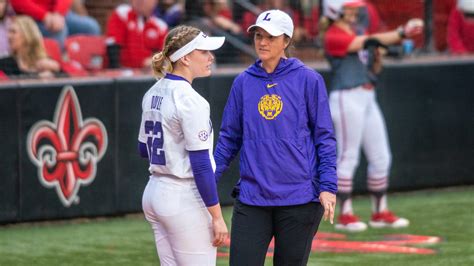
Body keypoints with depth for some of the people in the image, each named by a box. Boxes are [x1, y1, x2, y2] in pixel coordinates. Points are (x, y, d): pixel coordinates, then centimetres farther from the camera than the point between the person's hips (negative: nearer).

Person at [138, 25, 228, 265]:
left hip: (153, 192, 9)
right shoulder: (190, 100, -17)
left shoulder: (153, 94, 8)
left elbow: (144, 149, 19)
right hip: (185, 199, -9)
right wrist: (217, 216, -14)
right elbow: (200, 165, -18)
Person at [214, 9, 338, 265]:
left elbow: (324, 137, 0)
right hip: (251, 197, 2)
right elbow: (229, 138, 12)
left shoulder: (308, 80, -1)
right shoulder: (243, 82, 8)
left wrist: (328, 187, -9)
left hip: (299, 198, -2)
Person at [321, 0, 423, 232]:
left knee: (381, 158, 9)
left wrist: (378, 55, -2)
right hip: (347, 98, -9)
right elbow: (370, 41, -19)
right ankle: (345, 215, 1)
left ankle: (380, 212, 18)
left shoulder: (357, 36, 18)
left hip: (367, 99, 9)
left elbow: (373, 70, 18)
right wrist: (402, 33, -22)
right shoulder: (334, 37, -9)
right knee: (348, 157, -6)